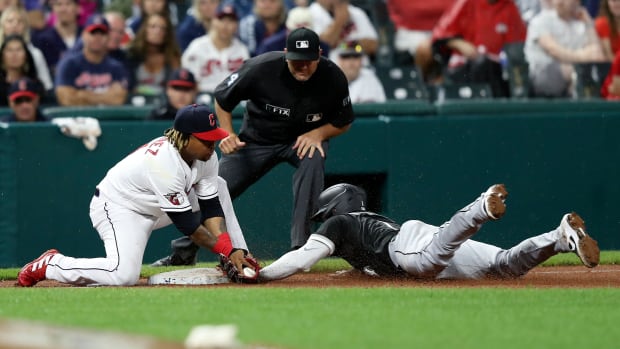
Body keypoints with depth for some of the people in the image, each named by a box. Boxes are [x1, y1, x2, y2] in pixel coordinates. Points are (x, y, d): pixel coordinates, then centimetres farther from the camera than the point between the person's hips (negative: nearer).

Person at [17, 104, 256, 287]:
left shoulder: (207, 157, -10)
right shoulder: (164, 163, -35)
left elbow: (211, 208, -7)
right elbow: (185, 223, -30)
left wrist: (231, 250, -19)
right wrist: (224, 249, -25)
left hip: (154, 209, 9)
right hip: (118, 207, -9)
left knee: (218, 187, 3)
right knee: (124, 275, -31)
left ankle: (239, 259, 6)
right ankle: (49, 265, -10)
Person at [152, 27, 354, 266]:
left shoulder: (333, 78, -23)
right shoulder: (261, 68, -27)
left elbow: (343, 123, -6)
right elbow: (222, 98, -9)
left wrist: (318, 133, -25)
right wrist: (228, 134, -22)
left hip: (306, 138, 0)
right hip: (257, 139, 0)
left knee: (312, 160, -35)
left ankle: (299, 247, -29)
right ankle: (183, 252, 22)